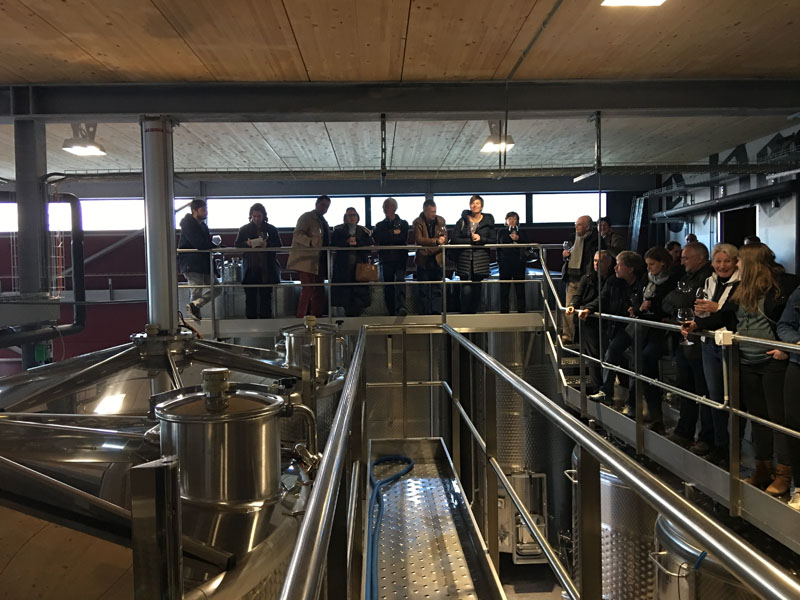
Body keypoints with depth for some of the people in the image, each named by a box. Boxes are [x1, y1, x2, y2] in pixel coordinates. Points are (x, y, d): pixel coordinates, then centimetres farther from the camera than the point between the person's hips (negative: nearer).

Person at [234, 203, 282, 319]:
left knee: (266, 296, 2)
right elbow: (237, 245, 8)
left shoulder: (271, 229, 6)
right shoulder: (244, 229, 9)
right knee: (250, 296, 3)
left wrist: (267, 245, -17)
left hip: (267, 269, -1)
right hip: (250, 269, 1)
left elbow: (278, 246, 3)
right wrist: (247, 244, -13)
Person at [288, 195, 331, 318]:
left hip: (319, 262, 9)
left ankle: (316, 317, 16)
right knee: (308, 290, -12)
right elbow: (297, 234, -17)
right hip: (307, 261, -9)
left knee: (319, 292, 9)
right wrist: (310, 241, -34)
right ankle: (300, 318, -7)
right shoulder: (306, 217, -4)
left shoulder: (323, 221, 23)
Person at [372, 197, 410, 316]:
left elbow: (403, 238, -7)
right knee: (388, 287, 3)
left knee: (400, 280, -22)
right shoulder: (380, 225, 17)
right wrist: (393, 233, -7)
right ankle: (392, 312, 9)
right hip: (386, 260, 3)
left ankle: (401, 308, -37)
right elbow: (376, 237, -3)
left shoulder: (403, 224, 11)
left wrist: (387, 237, -4)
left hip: (400, 259, -3)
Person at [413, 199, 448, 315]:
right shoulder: (418, 222, -5)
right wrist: (436, 241, -25)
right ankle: (426, 313, 12)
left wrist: (430, 250, -16)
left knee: (437, 289, 6)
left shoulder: (440, 221, 5)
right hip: (423, 261, -2)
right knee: (424, 290, 5)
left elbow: (444, 238, 1)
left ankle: (437, 312, 12)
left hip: (437, 260, 2)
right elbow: (419, 239, -17)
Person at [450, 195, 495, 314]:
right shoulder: (462, 221, 5)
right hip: (464, 260, -1)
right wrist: (470, 240, -10)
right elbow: (453, 239, -1)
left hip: (480, 261, 1)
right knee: (466, 290, -10)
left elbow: (493, 240, 4)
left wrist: (481, 239, -12)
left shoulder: (488, 222, 6)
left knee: (477, 290, 6)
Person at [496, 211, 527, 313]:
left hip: (518, 264, 0)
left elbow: (526, 247, 3)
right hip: (505, 264, 0)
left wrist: (517, 239, -12)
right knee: (504, 289, 1)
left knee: (520, 288, 0)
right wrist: (499, 261, 6)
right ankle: (504, 311, 7)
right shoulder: (501, 232, 11)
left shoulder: (521, 232, 9)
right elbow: (498, 247, 13)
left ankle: (521, 310, 6)